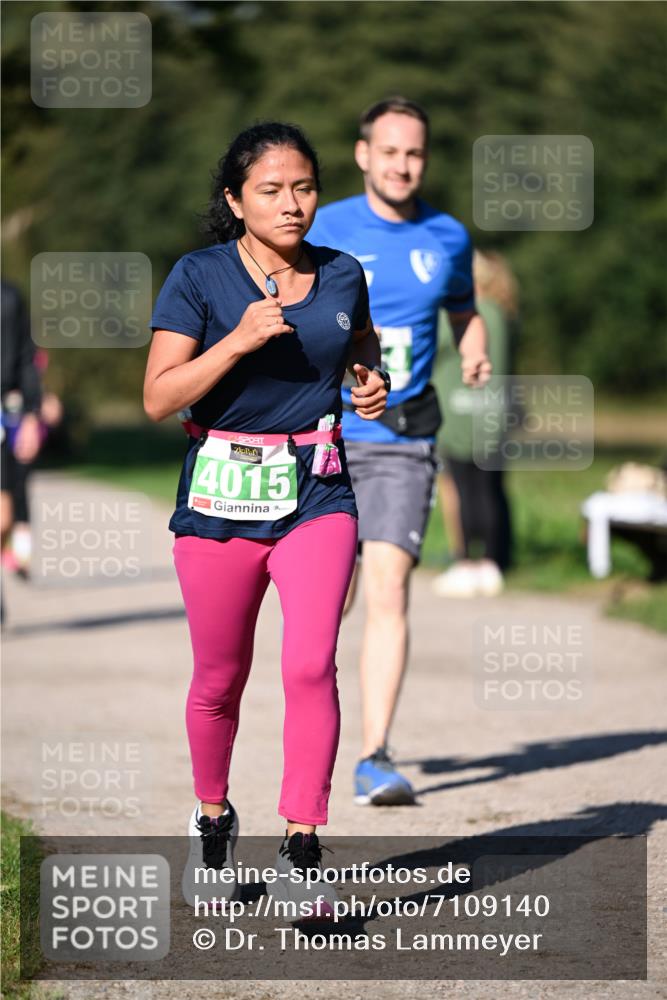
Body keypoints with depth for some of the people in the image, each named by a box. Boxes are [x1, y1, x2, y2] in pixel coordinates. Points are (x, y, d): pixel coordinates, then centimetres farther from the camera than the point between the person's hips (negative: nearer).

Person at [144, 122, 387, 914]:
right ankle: (212, 818, 36)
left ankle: (301, 849, -11)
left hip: (317, 493, 1)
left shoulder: (342, 277, 5)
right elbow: (159, 398, -12)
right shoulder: (199, 278, -6)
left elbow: (362, 348, 24)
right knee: (220, 680, 10)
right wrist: (239, 340, -23)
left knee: (310, 665, -16)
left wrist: (372, 384, 1)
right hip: (221, 495, -1)